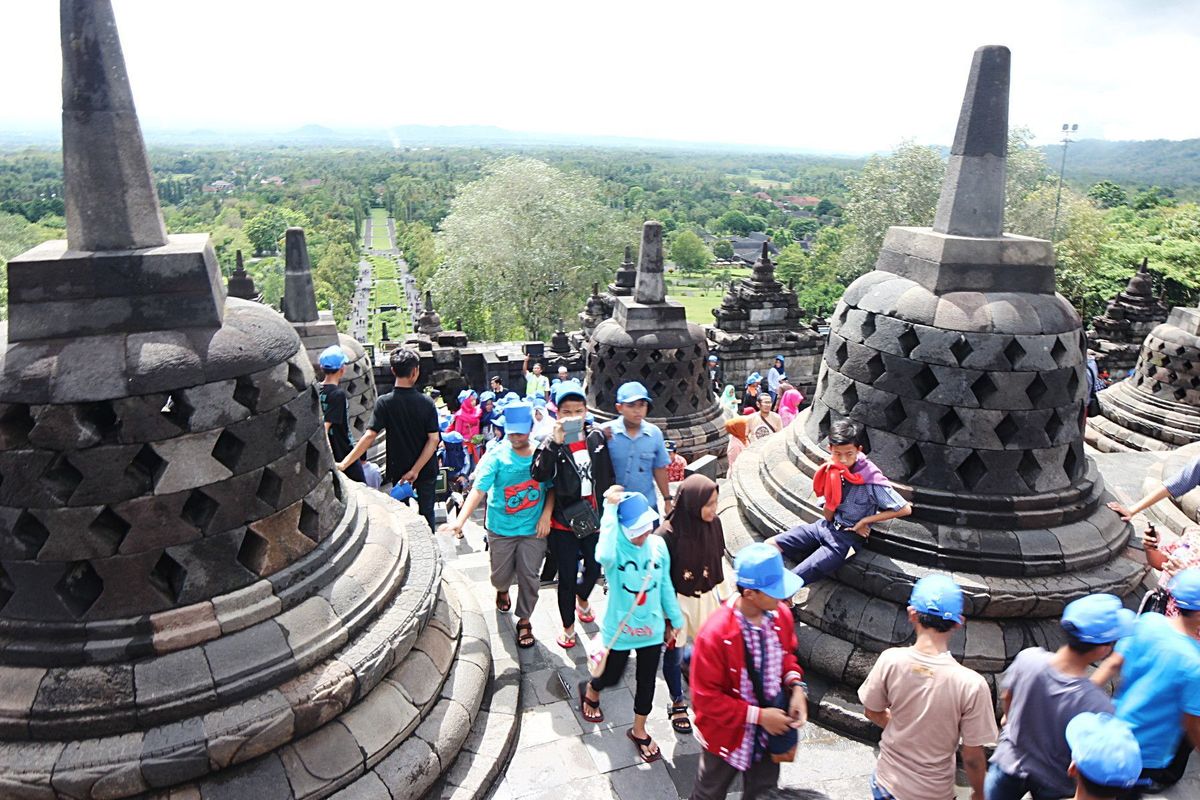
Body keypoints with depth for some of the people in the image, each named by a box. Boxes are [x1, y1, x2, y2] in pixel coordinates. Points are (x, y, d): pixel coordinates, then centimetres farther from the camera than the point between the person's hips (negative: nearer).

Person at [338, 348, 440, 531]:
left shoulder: (384, 402, -14)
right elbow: (434, 439, -18)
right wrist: (416, 470, -17)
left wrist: (344, 464, -22)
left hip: (398, 470, 0)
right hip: (425, 469, 0)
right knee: (426, 512, 14)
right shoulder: (426, 403, -12)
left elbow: (370, 436, -22)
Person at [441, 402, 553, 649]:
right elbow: (478, 489, -21)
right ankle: (502, 590, 53)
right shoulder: (496, 456, -13)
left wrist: (546, 515, -10)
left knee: (529, 576, 3)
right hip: (501, 528, 0)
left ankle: (524, 620, 25)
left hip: (533, 529, 0)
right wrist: (460, 520, -32)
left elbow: (552, 487, 3)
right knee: (501, 574, 15)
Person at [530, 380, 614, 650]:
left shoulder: (597, 437, -4)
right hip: (564, 523, -4)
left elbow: (608, 476, 7)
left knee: (594, 568, 21)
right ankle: (568, 626, 30)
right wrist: (554, 443, -40)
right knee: (567, 577, 8)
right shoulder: (553, 443, -14)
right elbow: (539, 474, -31)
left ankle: (583, 599, 54)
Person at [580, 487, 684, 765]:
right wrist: (610, 509, -47)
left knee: (647, 681, 17)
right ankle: (590, 691, 55)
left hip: (652, 628, 3)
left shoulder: (658, 544, -12)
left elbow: (665, 585, 2)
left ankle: (639, 731, 43)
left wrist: (675, 619, 10)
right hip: (620, 628, -3)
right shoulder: (616, 545, -24)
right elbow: (604, 556, -51)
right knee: (612, 677, 18)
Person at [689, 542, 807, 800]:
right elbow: (706, 697, -24)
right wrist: (758, 716, -24)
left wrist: (796, 685, -13)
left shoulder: (781, 615, -15)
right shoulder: (715, 634, -33)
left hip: (770, 732, 5)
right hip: (728, 735, -4)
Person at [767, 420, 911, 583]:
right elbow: (828, 516, -1)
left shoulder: (871, 479, -21)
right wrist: (831, 479, -16)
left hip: (845, 539, -6)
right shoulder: (834, 470, -5)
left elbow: (905, 509, -18)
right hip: (824, 526, 6)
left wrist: (865, 520, -14)